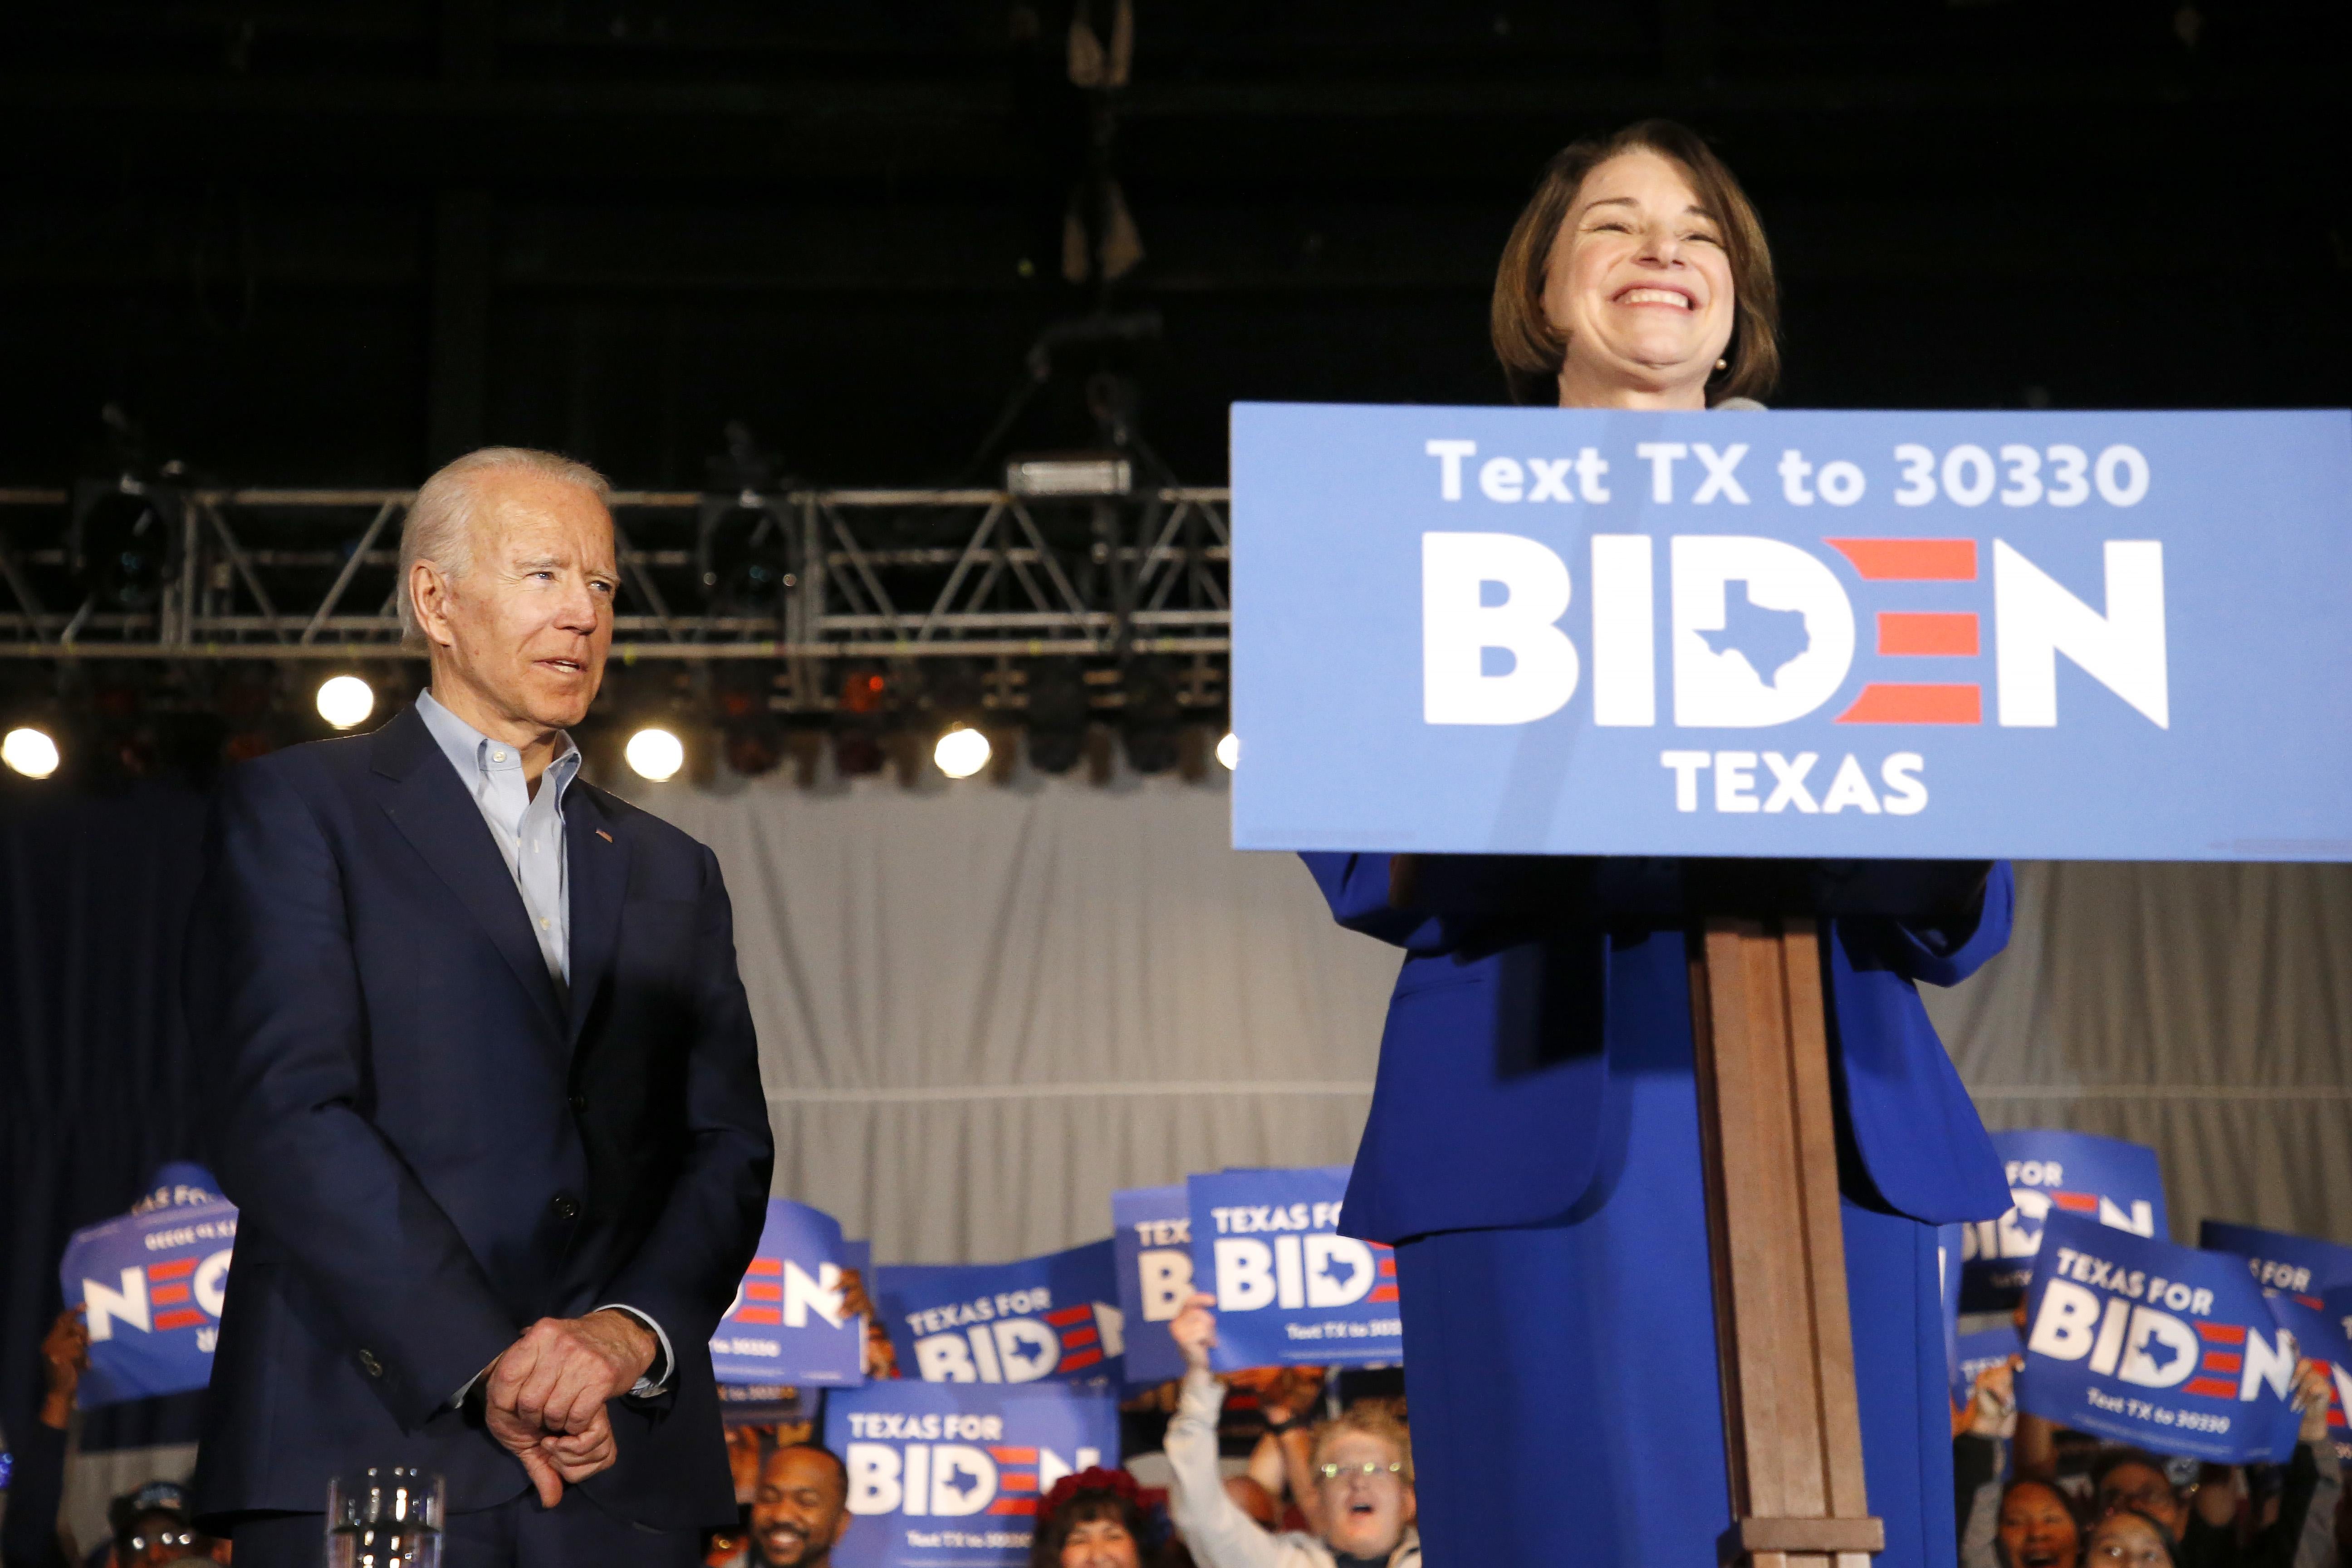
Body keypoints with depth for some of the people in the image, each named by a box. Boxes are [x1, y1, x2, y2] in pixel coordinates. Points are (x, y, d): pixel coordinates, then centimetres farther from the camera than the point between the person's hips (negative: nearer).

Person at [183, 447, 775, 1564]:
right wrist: (483, 1365, -16)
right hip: (370, 1450, -4)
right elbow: (285, 1114, -7)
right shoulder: (296, 809, 5)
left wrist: (631, 1331, -10)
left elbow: (729, 1149, 11)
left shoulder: (672, 875, 20)